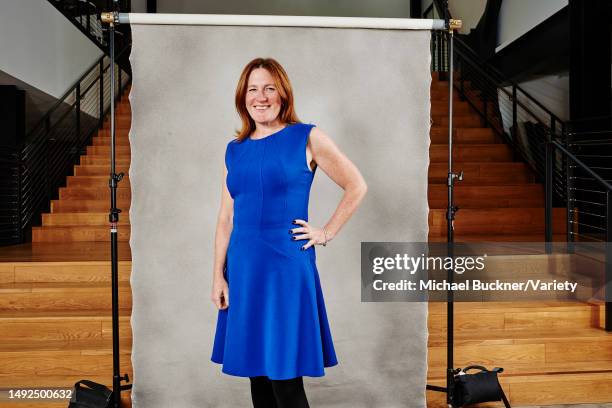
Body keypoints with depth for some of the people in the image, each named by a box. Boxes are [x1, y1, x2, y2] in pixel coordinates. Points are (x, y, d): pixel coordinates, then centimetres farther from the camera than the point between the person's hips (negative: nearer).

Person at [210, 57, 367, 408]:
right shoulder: (234, 150, 10)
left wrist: (327, 234, -5)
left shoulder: (307, 138, -3)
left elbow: (357, 186, 0)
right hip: (243, 267, 5)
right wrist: (218, 274, 6)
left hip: (287, 264, -4)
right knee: (256, 373, 13)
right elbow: (226, 217, 10)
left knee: (285, 378, -1)